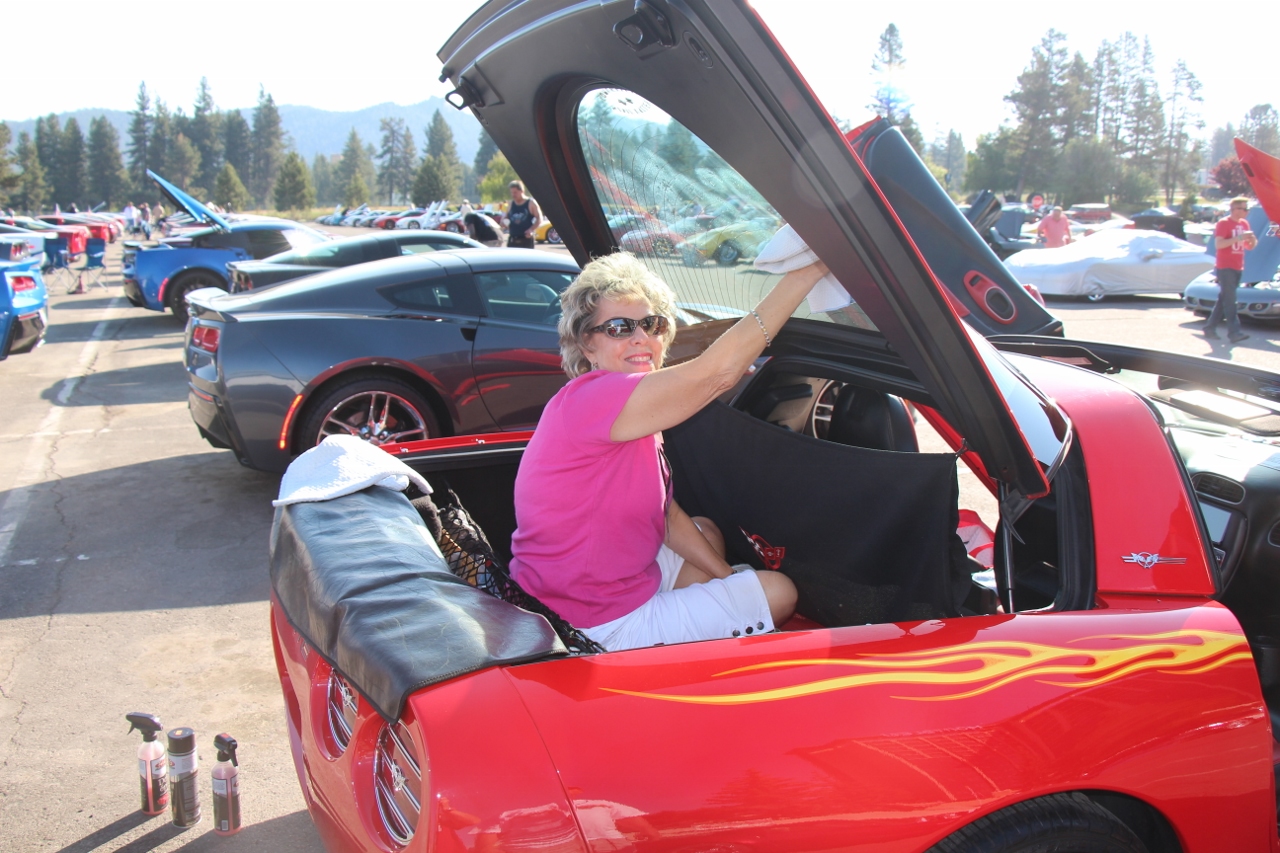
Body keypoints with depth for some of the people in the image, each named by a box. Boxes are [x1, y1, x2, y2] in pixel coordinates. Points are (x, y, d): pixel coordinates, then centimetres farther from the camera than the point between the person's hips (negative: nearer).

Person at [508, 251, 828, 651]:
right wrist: (805, 274, -29)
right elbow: (717, 371, -33)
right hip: (602, 629, -10)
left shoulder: (633, 409, 6)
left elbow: (668, 516, 12)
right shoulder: (589, 400, -26)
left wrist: (728, 576, 6)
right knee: (779, 592, 3)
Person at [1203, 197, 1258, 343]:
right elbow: (1218, 244, -20)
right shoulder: (1223, 223, -10)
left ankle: (1210, 328, 16)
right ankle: (1234, 332, -17)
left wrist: (1253, 241, -3)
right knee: (1230, 301, -12)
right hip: (1225, 267, -8)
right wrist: (1238, 238, -26)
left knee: (1223, 299, 10)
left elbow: (1249, 247, 19)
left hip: (1237, 268, 8)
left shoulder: (1244, 224, 13)